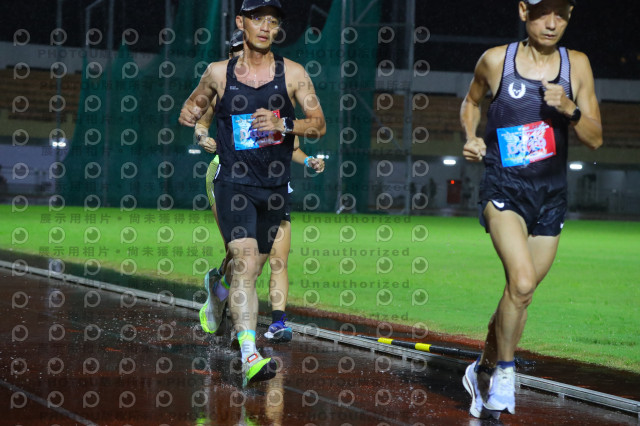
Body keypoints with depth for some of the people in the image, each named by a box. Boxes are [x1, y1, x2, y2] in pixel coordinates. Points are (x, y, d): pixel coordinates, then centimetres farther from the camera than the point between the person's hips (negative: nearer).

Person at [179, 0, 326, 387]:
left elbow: (319, 125, -2)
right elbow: (196, 102, 24)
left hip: (275, 185, 3)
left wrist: (284, 124, -19)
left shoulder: (292, 73, 1)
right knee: (245, 259, -21)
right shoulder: (219, 73, 3)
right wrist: (190, 116, 4)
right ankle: (250, 356, -30)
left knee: (250, 267, 15)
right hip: (234, 180, -3)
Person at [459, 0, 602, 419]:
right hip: (504, 191, -3)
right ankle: (504, 372, -6)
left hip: (551, 196, 3)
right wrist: (472, 138, 0)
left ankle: (484, 370, 33)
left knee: (520, 294, 11)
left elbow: (595, 139, 0)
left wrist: (570, 109, -18)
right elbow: (472, 101, 18)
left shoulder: (577, 65, 0)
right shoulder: (495, 60, -3)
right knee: (521, 283, -24)